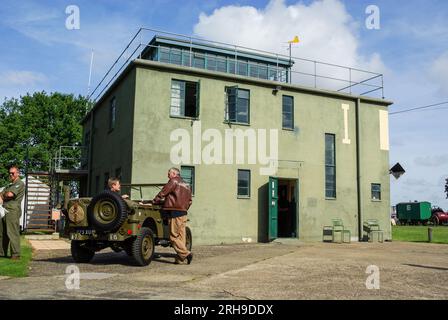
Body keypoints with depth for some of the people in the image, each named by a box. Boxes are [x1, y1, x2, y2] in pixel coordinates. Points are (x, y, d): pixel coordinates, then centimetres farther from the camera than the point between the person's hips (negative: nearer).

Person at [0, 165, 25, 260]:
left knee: (13, 233, -8)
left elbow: (10, 194, -15)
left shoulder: (20, 184, -4)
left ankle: (16, 254, -4)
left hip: (13, 210, -9)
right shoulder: (9, 185, 25)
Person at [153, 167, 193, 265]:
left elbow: (163, 193, -5)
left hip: (175, 213, -8)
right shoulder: (187, 185, 19)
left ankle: (185, 254, -14)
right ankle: (179, 258, 8)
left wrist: (155, 201, 8)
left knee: (174, 236, -5)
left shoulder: (173, 182, -5)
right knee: (181, 236, 8)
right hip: (183, 213, 8)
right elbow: (189, 201, 20)